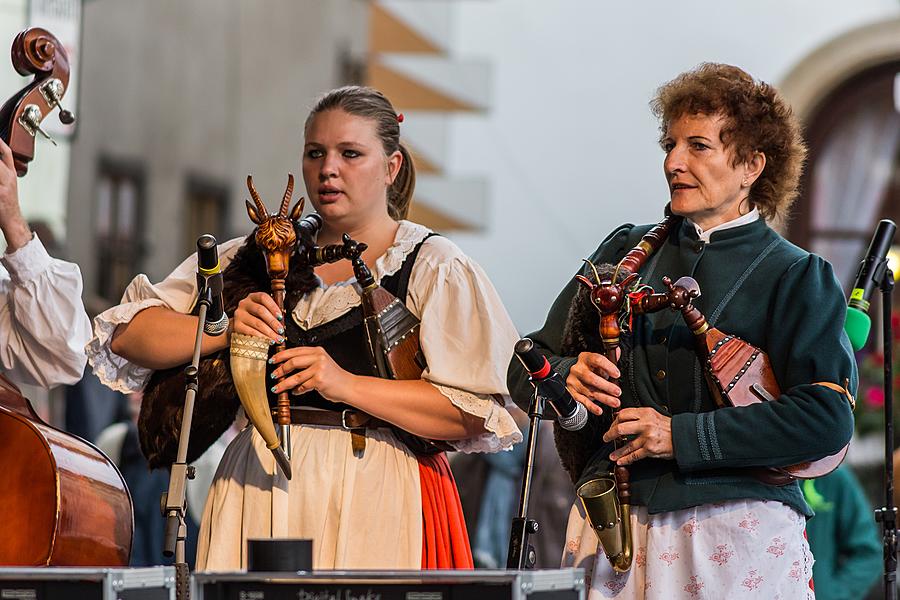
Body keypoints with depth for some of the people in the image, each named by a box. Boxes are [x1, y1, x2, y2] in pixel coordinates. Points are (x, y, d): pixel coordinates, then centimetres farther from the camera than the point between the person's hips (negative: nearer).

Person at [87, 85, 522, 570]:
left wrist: (347, 384, -18)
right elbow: (127, 337, 8)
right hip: (260, 485, 3)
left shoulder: (433, 267, 2)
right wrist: (225, 328, -9)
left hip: (376, 496, -3)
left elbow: (472, 416, -10)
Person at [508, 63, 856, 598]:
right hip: (612, 523, 3)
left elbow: (828, 420, -13)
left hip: (738, 531, -3)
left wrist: (682, 435, -16)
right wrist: (566, 378, -8)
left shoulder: (796, 278, 1)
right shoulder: (626, 252, 14)